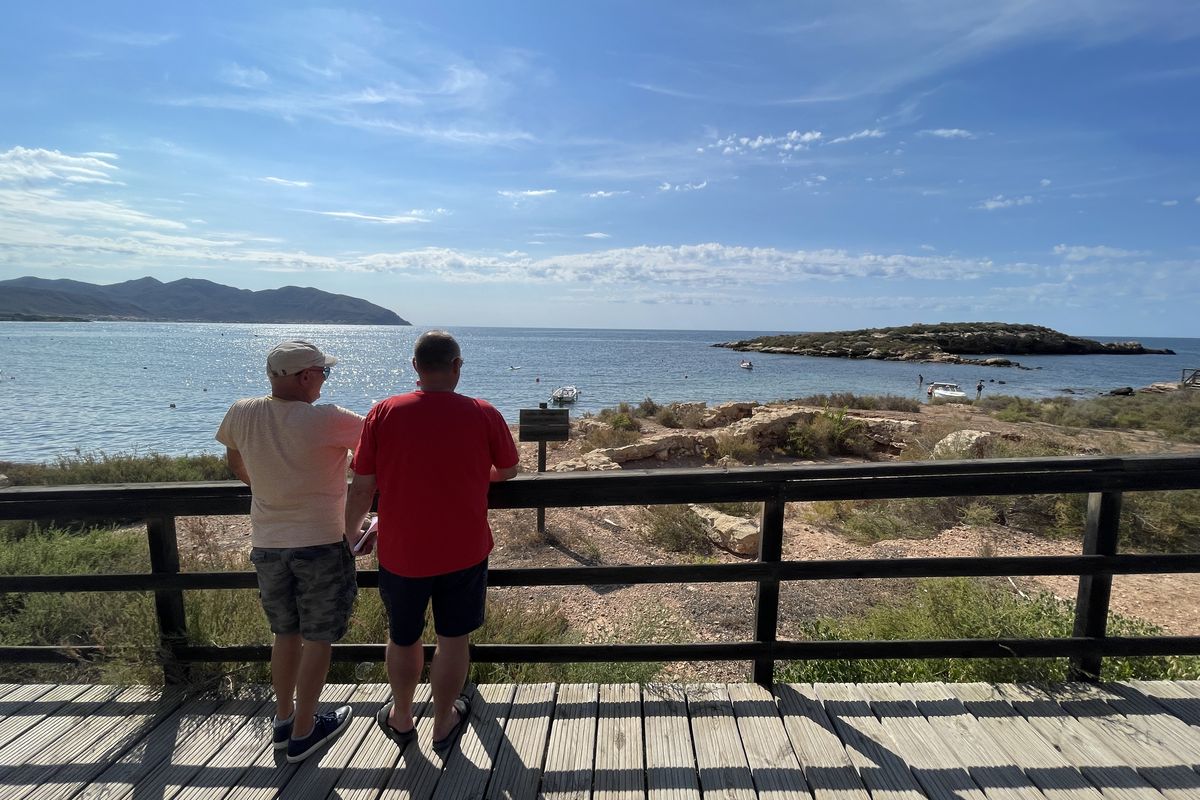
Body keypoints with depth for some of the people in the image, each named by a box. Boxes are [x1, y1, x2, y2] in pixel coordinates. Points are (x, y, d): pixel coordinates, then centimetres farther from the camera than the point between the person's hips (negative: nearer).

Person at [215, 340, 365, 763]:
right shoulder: (325, 419, -21)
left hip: (266, 545, 6)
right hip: (321, 542, -6)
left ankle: (283, 719, 35)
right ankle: (303, 731, 24)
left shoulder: (242, 414, -4)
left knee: (285, 632, 22)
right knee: (318, 638, 11)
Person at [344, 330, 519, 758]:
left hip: (401, 553, 1)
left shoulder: (383, 413, -11)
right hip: (463, 551, -1)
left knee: (403, 637, 22)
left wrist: (350, 535, 10)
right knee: (453, 638, 17)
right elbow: (507, 471, 4)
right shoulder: (484, 415, -11)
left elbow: (362, 488, -6)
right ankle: (444, 724, 34)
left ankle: (401, 718, 43)